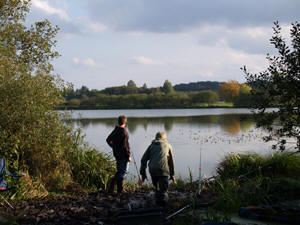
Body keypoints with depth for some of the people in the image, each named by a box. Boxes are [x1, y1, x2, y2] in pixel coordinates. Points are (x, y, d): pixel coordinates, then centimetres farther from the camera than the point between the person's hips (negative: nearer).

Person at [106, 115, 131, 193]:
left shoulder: (115, 130, 5)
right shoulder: (124, 132, -19)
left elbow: (108, 140, 17)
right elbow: (125, 145, -21)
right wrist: (128, 156, -14)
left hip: (116, 154, 8)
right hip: (123, 155, -8)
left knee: (120, 171, 16)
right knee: (122, 171, -1)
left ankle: (120, 189, 17)